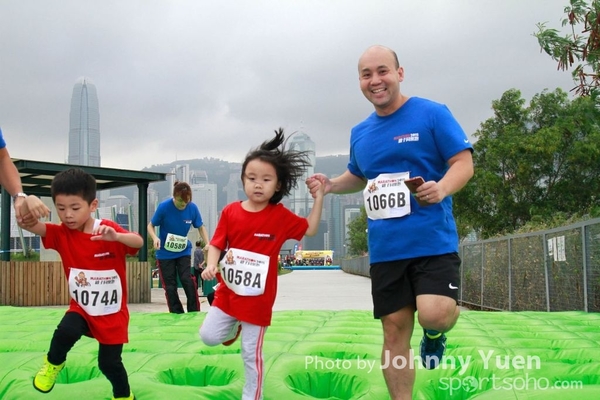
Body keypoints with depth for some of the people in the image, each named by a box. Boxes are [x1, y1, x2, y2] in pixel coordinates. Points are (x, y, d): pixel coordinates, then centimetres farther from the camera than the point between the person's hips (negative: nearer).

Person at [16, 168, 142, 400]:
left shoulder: (107, 230, -18)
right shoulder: (61, 233, -9)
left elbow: (138, 242, -33)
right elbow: (33, 226, -26)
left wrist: (116, 236, -54)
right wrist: (24, 215, -50)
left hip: (113, 313, -2)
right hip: (81, 308, 2)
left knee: (109, 362, 4)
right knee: (65, 332, -27)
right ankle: (53, 363, 6)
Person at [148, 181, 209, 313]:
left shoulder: (193, 208, -13)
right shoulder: (164, 207, -19)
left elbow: (201, 227, 1)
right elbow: (150, 226, -8)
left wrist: (207, 244, -16)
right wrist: (155, 238, -29)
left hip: (184, 252, 1)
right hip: (165, 253, -1)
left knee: (188, 281, -11)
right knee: (170, 287, 1)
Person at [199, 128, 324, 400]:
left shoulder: (280, 216, -7)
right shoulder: (230, 212, -4)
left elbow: (310, 229, 3)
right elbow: (216, 245, 1)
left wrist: (318, 198, -6)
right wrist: (211, 265, -18)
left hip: (257, 298, -2)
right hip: (228, 291, 3)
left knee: (252, 354, 5)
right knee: (208, 336, 1)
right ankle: (234, 327, 34)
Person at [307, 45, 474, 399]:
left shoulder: (432, 113, -5)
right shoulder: (360, 133, 13)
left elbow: (464, 162, -7)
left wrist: (443, 187, -27)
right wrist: (330, 185, 9)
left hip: (432, 241, -5)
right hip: (385, 248, 5)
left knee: (434, 314, -22)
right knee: (395, 332, 6)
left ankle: (436, 332, 16)